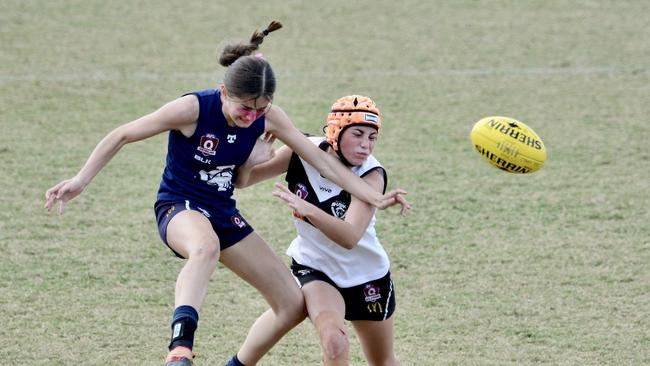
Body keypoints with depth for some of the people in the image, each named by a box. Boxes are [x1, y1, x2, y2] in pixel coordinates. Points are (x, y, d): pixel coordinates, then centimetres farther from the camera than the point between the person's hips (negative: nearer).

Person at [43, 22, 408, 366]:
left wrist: (374, 198, -12)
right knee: (207, 247, -45)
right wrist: (81, 180, -16)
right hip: (180, 207, -6)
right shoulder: (193, 109, -22)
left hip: (223, 213, 6)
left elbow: (321, 159, -7)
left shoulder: (268, 116, -10)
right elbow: (122, 136, -13)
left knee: (293, 304, 3)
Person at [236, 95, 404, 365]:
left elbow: (350, 237, -38)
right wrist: (254, 154, -29)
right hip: (314, 269, 0)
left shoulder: (371, 175, -24)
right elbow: (243, 179, -8)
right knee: (334, 341, -29)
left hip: (367, 275, 0)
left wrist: (307, 209, -52)